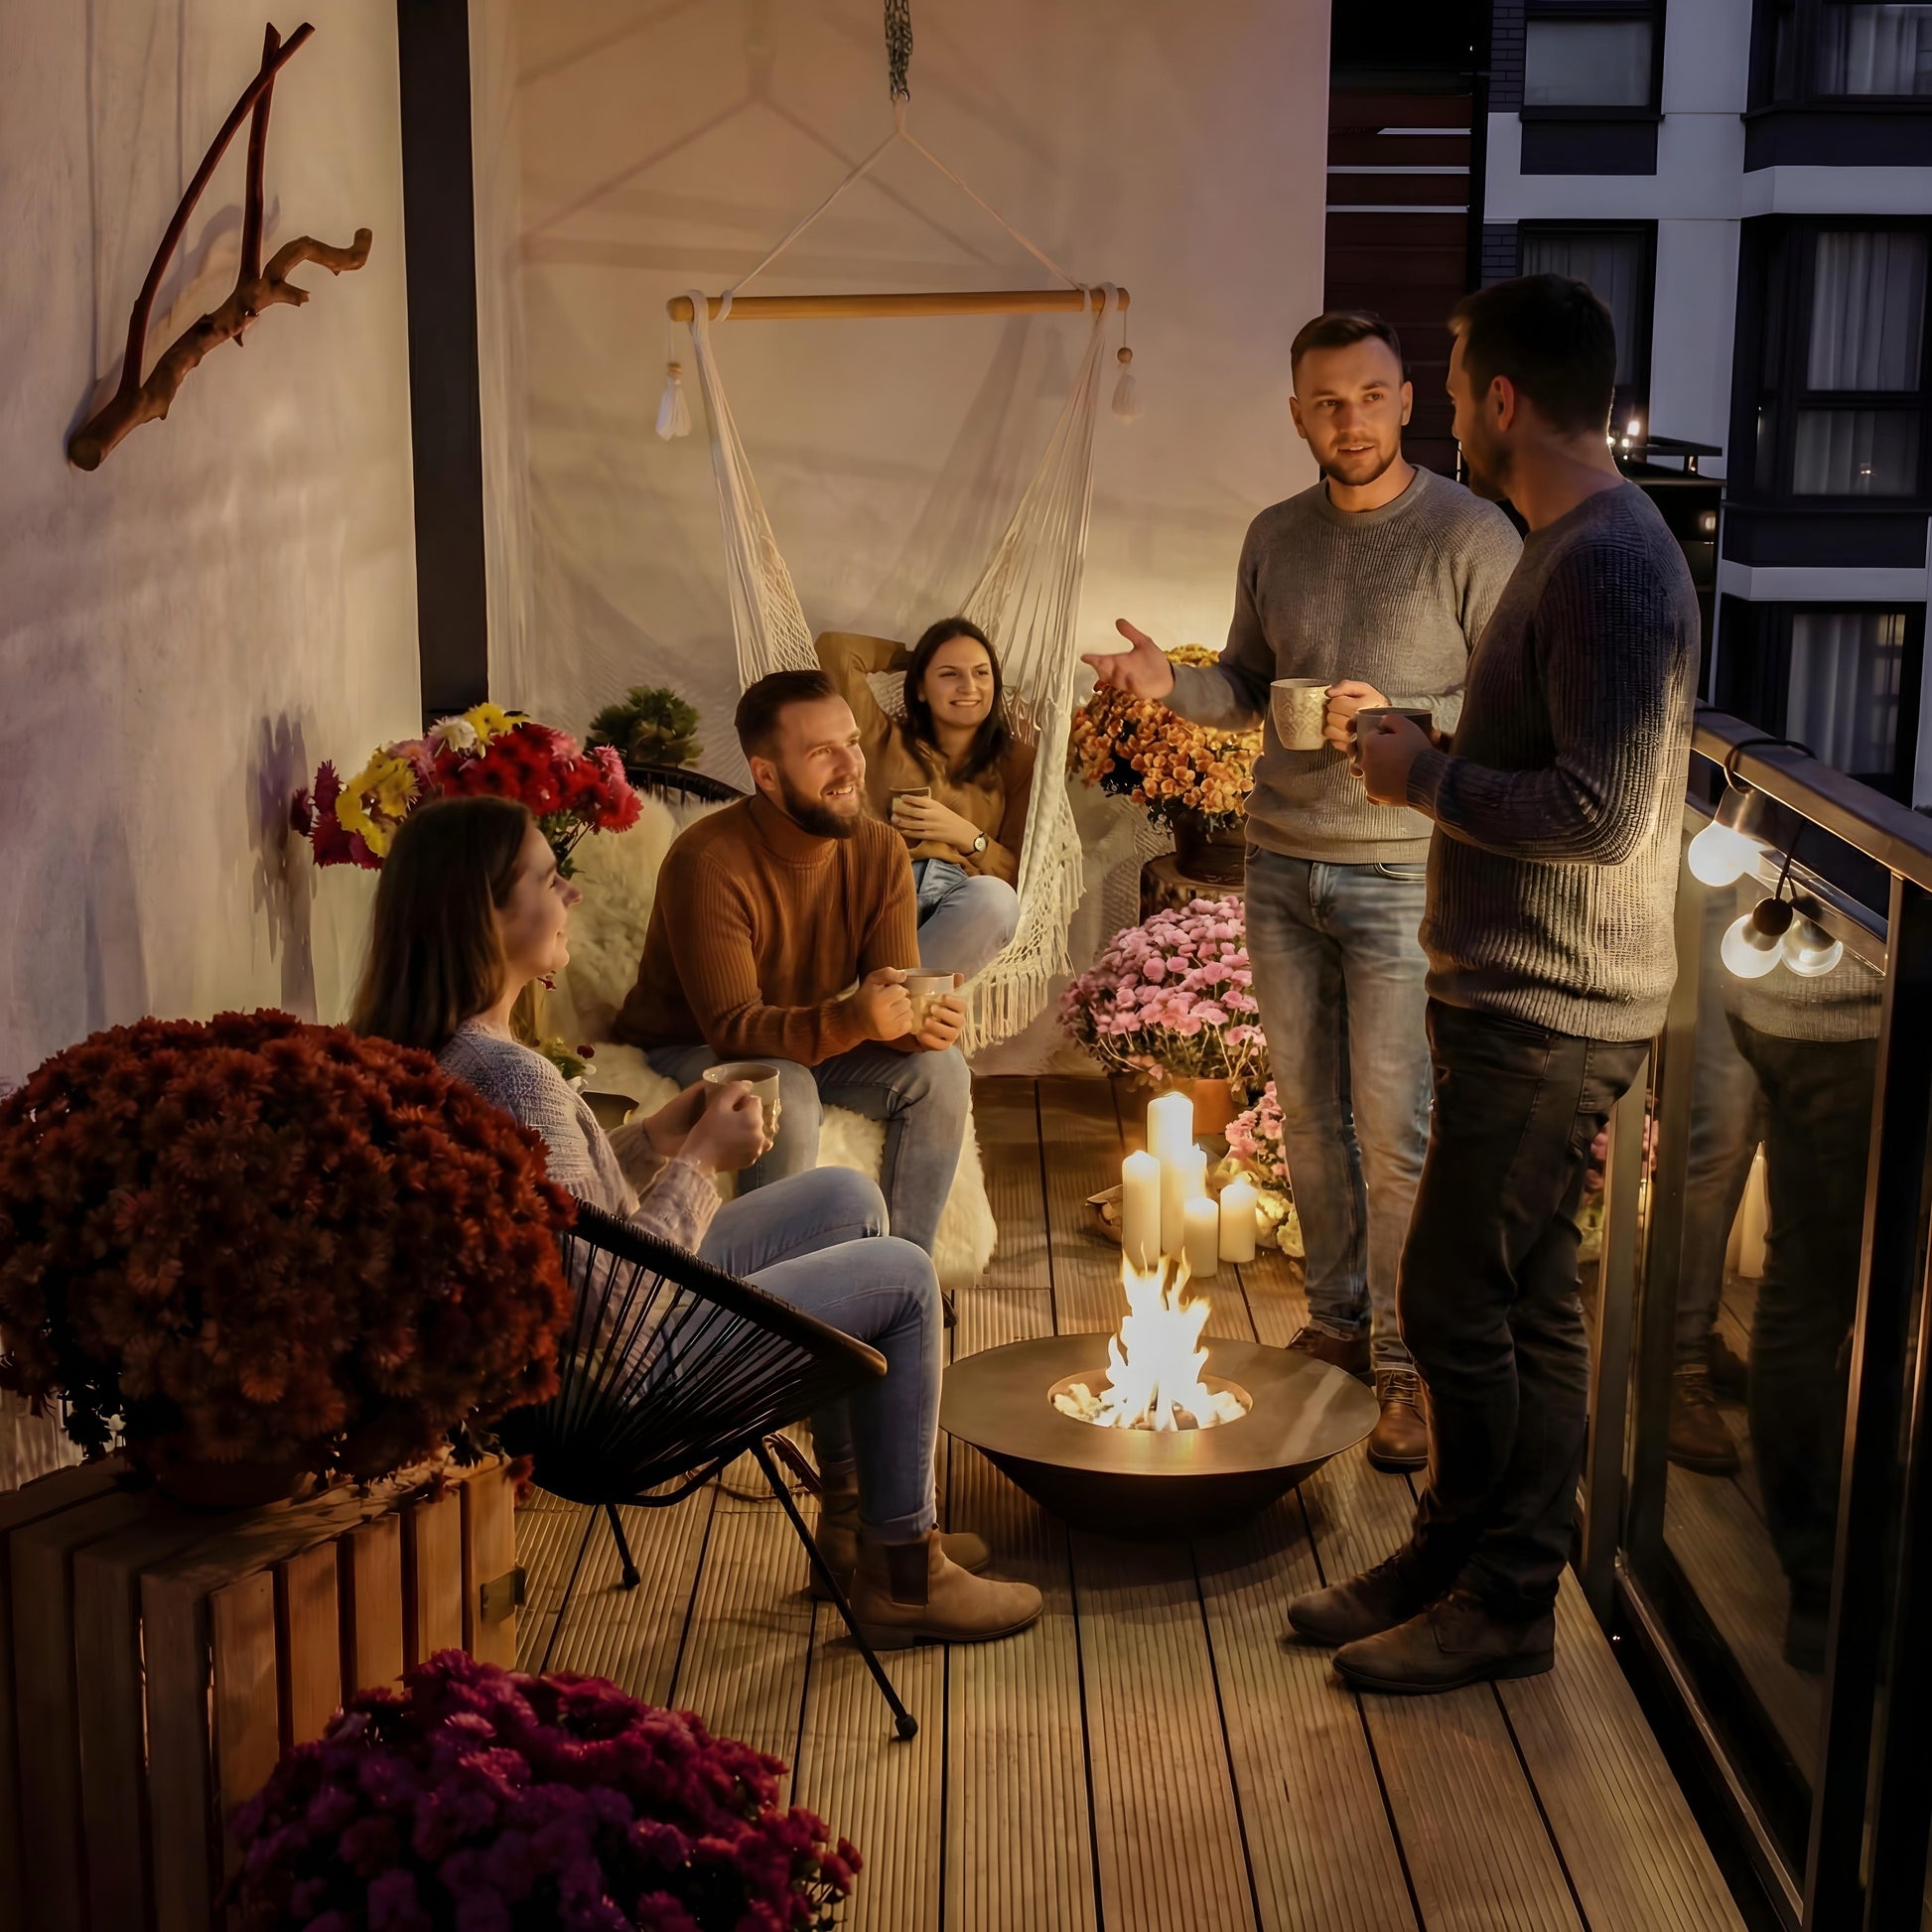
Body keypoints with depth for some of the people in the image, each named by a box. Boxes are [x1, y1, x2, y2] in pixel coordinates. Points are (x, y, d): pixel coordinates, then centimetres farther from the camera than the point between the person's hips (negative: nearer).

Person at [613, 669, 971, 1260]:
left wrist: (922, 1021, -36)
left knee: (940, 1070, -17)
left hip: (817, 1039, 6)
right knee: (785, 1095, -35)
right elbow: (733, 1027, -31)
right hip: (694, 1049, -5)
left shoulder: (879, 849, -10)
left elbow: (896, 991, -10)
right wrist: (851, 1019, -48)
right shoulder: (708, 862, -28)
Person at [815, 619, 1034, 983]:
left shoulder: (1018, 761, 23)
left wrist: (966, 835, -2)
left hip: (962, 903, 0)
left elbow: (1021, 874, 15)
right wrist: (911, 657, 33)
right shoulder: (886, 740, 26)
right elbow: (834, 649, 22)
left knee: (994, 897, -38)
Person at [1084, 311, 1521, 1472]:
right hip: (1282, 863, 5)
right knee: (1308, 1115, 12)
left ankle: (1405, 1363, 8)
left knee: (1395, 1129, -4)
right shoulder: (1275, 539, 8)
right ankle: (1337, 1321, 27)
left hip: (1403, 871, -5)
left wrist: (1395, 721, -23)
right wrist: (1173, 684, -4)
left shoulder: (1471, 535, -9)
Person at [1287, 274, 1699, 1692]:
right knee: (1525, 1303, 16)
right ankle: (1460, 1564, 27)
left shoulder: (1609, 565, -20)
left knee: (1460, 1305, -2)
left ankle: (1500, 1602, 12)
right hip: (1520, 998, 10)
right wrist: (1436, 759, 7)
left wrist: (1433, 781, -15)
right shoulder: (1577, 547, 14)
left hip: (1553, 1015, -10)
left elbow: (1603, 814, -26)